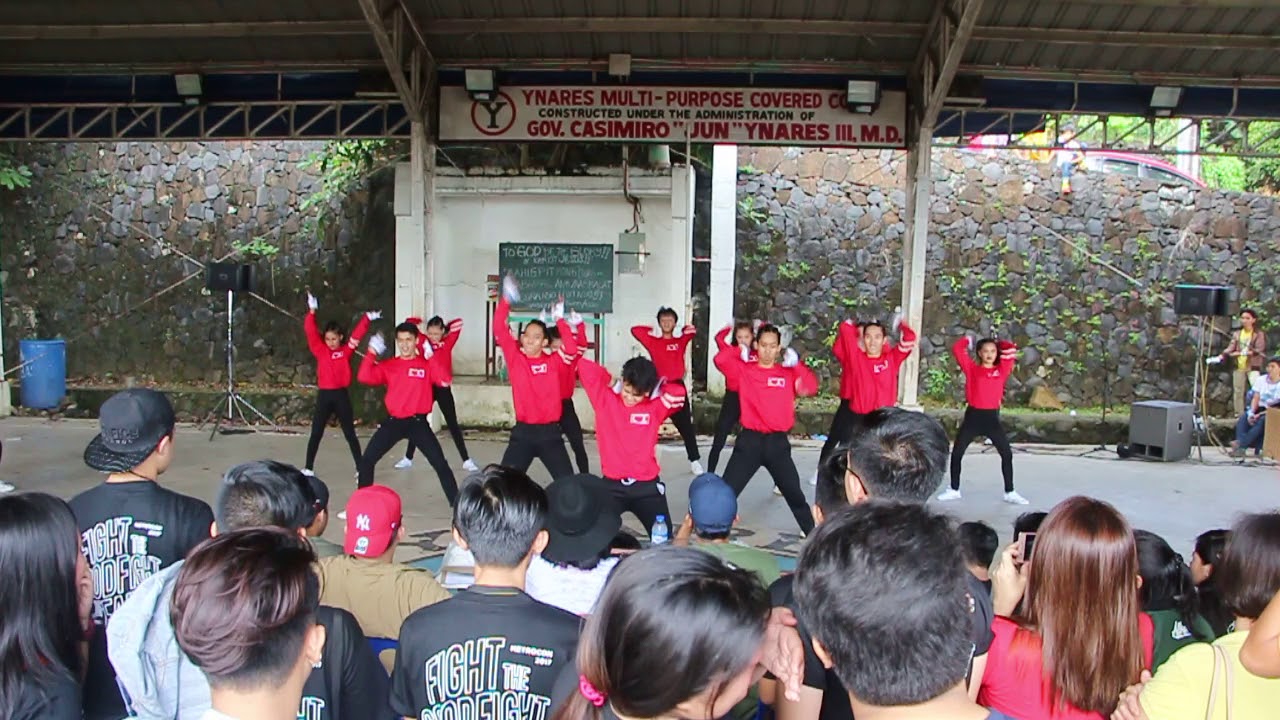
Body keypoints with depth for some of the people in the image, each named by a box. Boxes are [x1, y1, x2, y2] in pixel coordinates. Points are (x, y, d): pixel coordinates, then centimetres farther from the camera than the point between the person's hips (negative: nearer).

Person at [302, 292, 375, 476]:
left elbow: (357, 335, -5)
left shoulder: (346, 350, 2)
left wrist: (367, 319, -16)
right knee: (316, 434, 8)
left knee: (350, 433, 6)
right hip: (324, 395, 1)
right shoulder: (320, 351, 4)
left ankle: (360, 468, 11)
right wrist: (312, 311, -16)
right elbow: (311, 332, -6)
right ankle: (308, 467, 18)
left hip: (341, 395, -1)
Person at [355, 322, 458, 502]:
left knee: (440, 464, -7)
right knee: (366, 461, 1)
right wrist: (372, 352, -14)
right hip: (393, 422, 3)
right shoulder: (388, 366, 6)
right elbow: (365, 377, -8)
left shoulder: (427, 365, 1)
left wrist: (431, 356, -22)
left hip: (418, 423, -2)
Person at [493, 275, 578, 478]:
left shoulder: (553, 362, 0)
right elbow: (499, 331, -11)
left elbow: (572, 350, -19)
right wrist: (506, 300, -21)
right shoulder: (515, 359, 0)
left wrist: (560, 320, -23)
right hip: (523, 432, 0)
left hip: (550, 432, 0)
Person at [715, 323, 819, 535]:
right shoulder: (744, 370, 1)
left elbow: (811, 388, -7)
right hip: (749, 440, -1)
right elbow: (720, 360, -14)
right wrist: (741, 351, -2)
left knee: (794, 494, 9)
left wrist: (796, 363, -9)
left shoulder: (788, 374, 7)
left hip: (778, 442, 1)